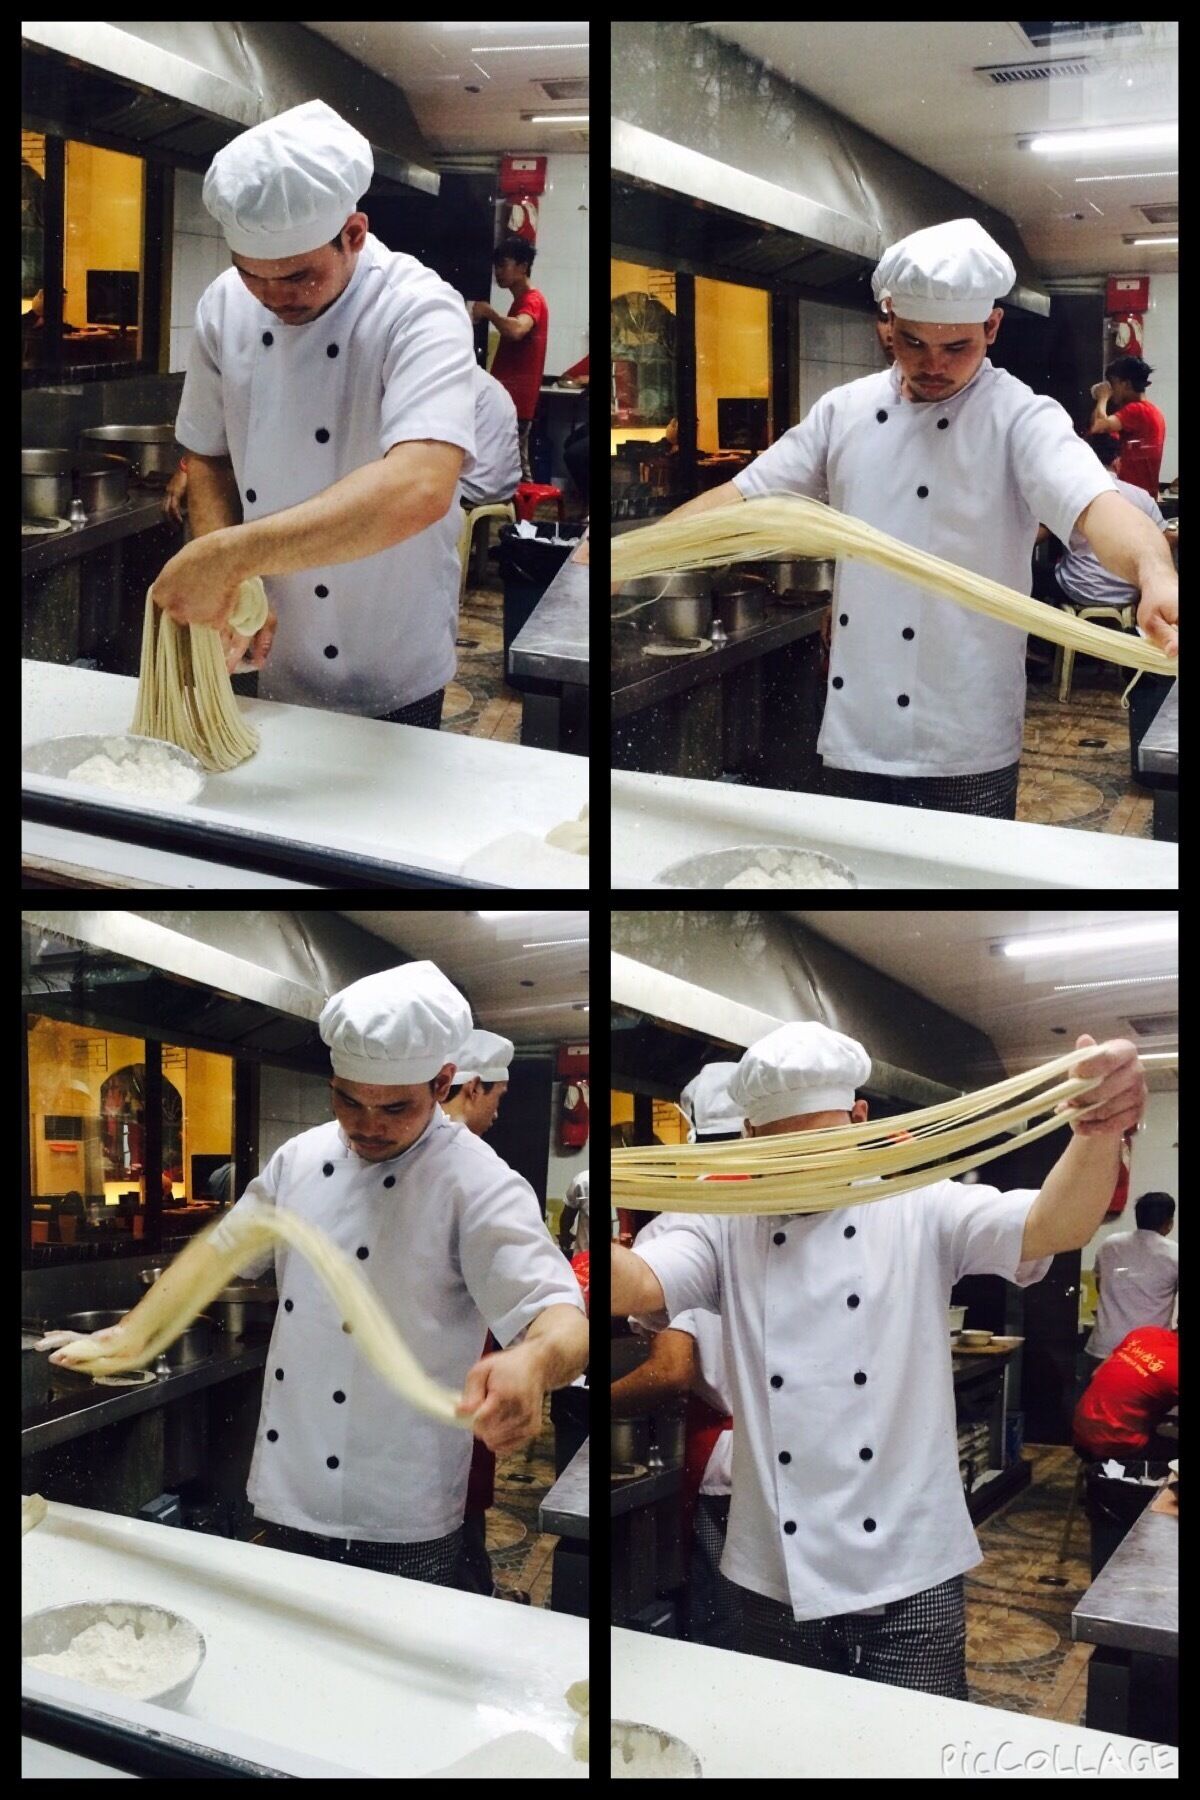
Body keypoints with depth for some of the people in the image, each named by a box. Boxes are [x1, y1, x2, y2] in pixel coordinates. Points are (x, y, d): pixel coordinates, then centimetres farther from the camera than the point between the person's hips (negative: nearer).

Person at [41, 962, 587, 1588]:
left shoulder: (476, 1183, -16)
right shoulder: (303, 1157, 3)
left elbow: (561, 1317, -26)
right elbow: (219, 1254, 15)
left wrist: (534, 1362, -49)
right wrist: (130, 1333, 1)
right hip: (287, 1501, 6)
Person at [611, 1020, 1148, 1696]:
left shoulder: (921, 1211, -2)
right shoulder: (730, 1230, 2)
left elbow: (1052, 1224, -17)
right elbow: (634, 1283, -15)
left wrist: (1101, 1133, -40)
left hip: (910, 1575, -2)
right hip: (774, 1578, 2)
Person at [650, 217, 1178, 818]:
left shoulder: (1020, 418, -8)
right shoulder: (847, 410, 7)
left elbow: (1095, 505, -25)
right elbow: (743, 497, 9)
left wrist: (1156, 576, -47)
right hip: (855, 733, 5)